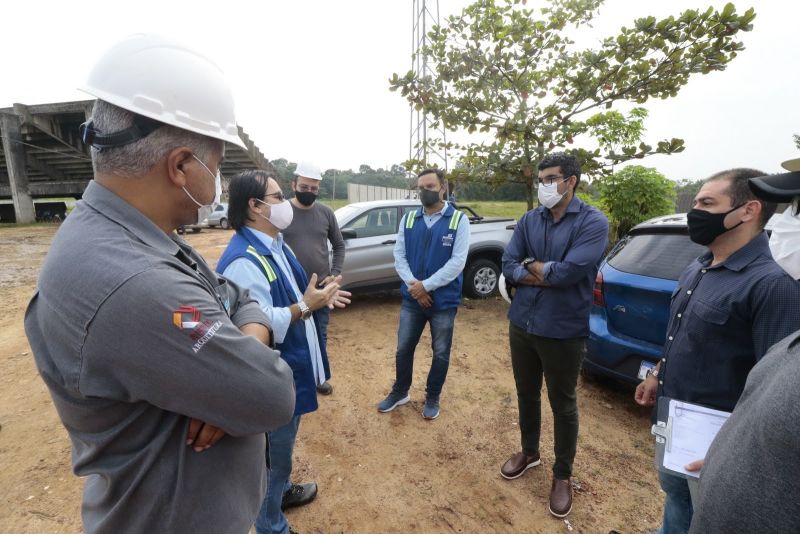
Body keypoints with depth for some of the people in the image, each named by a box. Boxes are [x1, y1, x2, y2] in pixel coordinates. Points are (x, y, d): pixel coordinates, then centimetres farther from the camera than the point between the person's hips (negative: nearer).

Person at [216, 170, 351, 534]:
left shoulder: (276, 245, 6)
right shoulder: (243, 261, -27)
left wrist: (317, 297, 1)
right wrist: (305, 307, -27)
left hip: (291, 367, 10)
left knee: (285, 442, 30)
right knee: (273, 452, 13)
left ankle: (283, 490, 55)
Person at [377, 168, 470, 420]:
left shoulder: (459, 220, -7)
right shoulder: (408, 219, 3)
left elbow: (457, 262, -15)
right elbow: (399, 255, 0)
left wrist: (426, 285, -18)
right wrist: (413, 286, -15)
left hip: (444, 301, -2)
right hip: (411, 299, 3)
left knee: (441, 353, 13)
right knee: (403, 349, 15)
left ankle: (432, 398, 36)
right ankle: (400, 392, 38)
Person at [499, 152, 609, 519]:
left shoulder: (593, 222, -11)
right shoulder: (529, 220, 3)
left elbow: (570, 272, -23)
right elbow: (508, 265, -4)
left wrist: (533, 266, -7)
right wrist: (548, 275, -17)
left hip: (563, 331, -4)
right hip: (521, 324, 5)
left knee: (563, 406, 13)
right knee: (526, 394, 21)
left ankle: (563, 475, 37)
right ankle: (529, 451, 46)